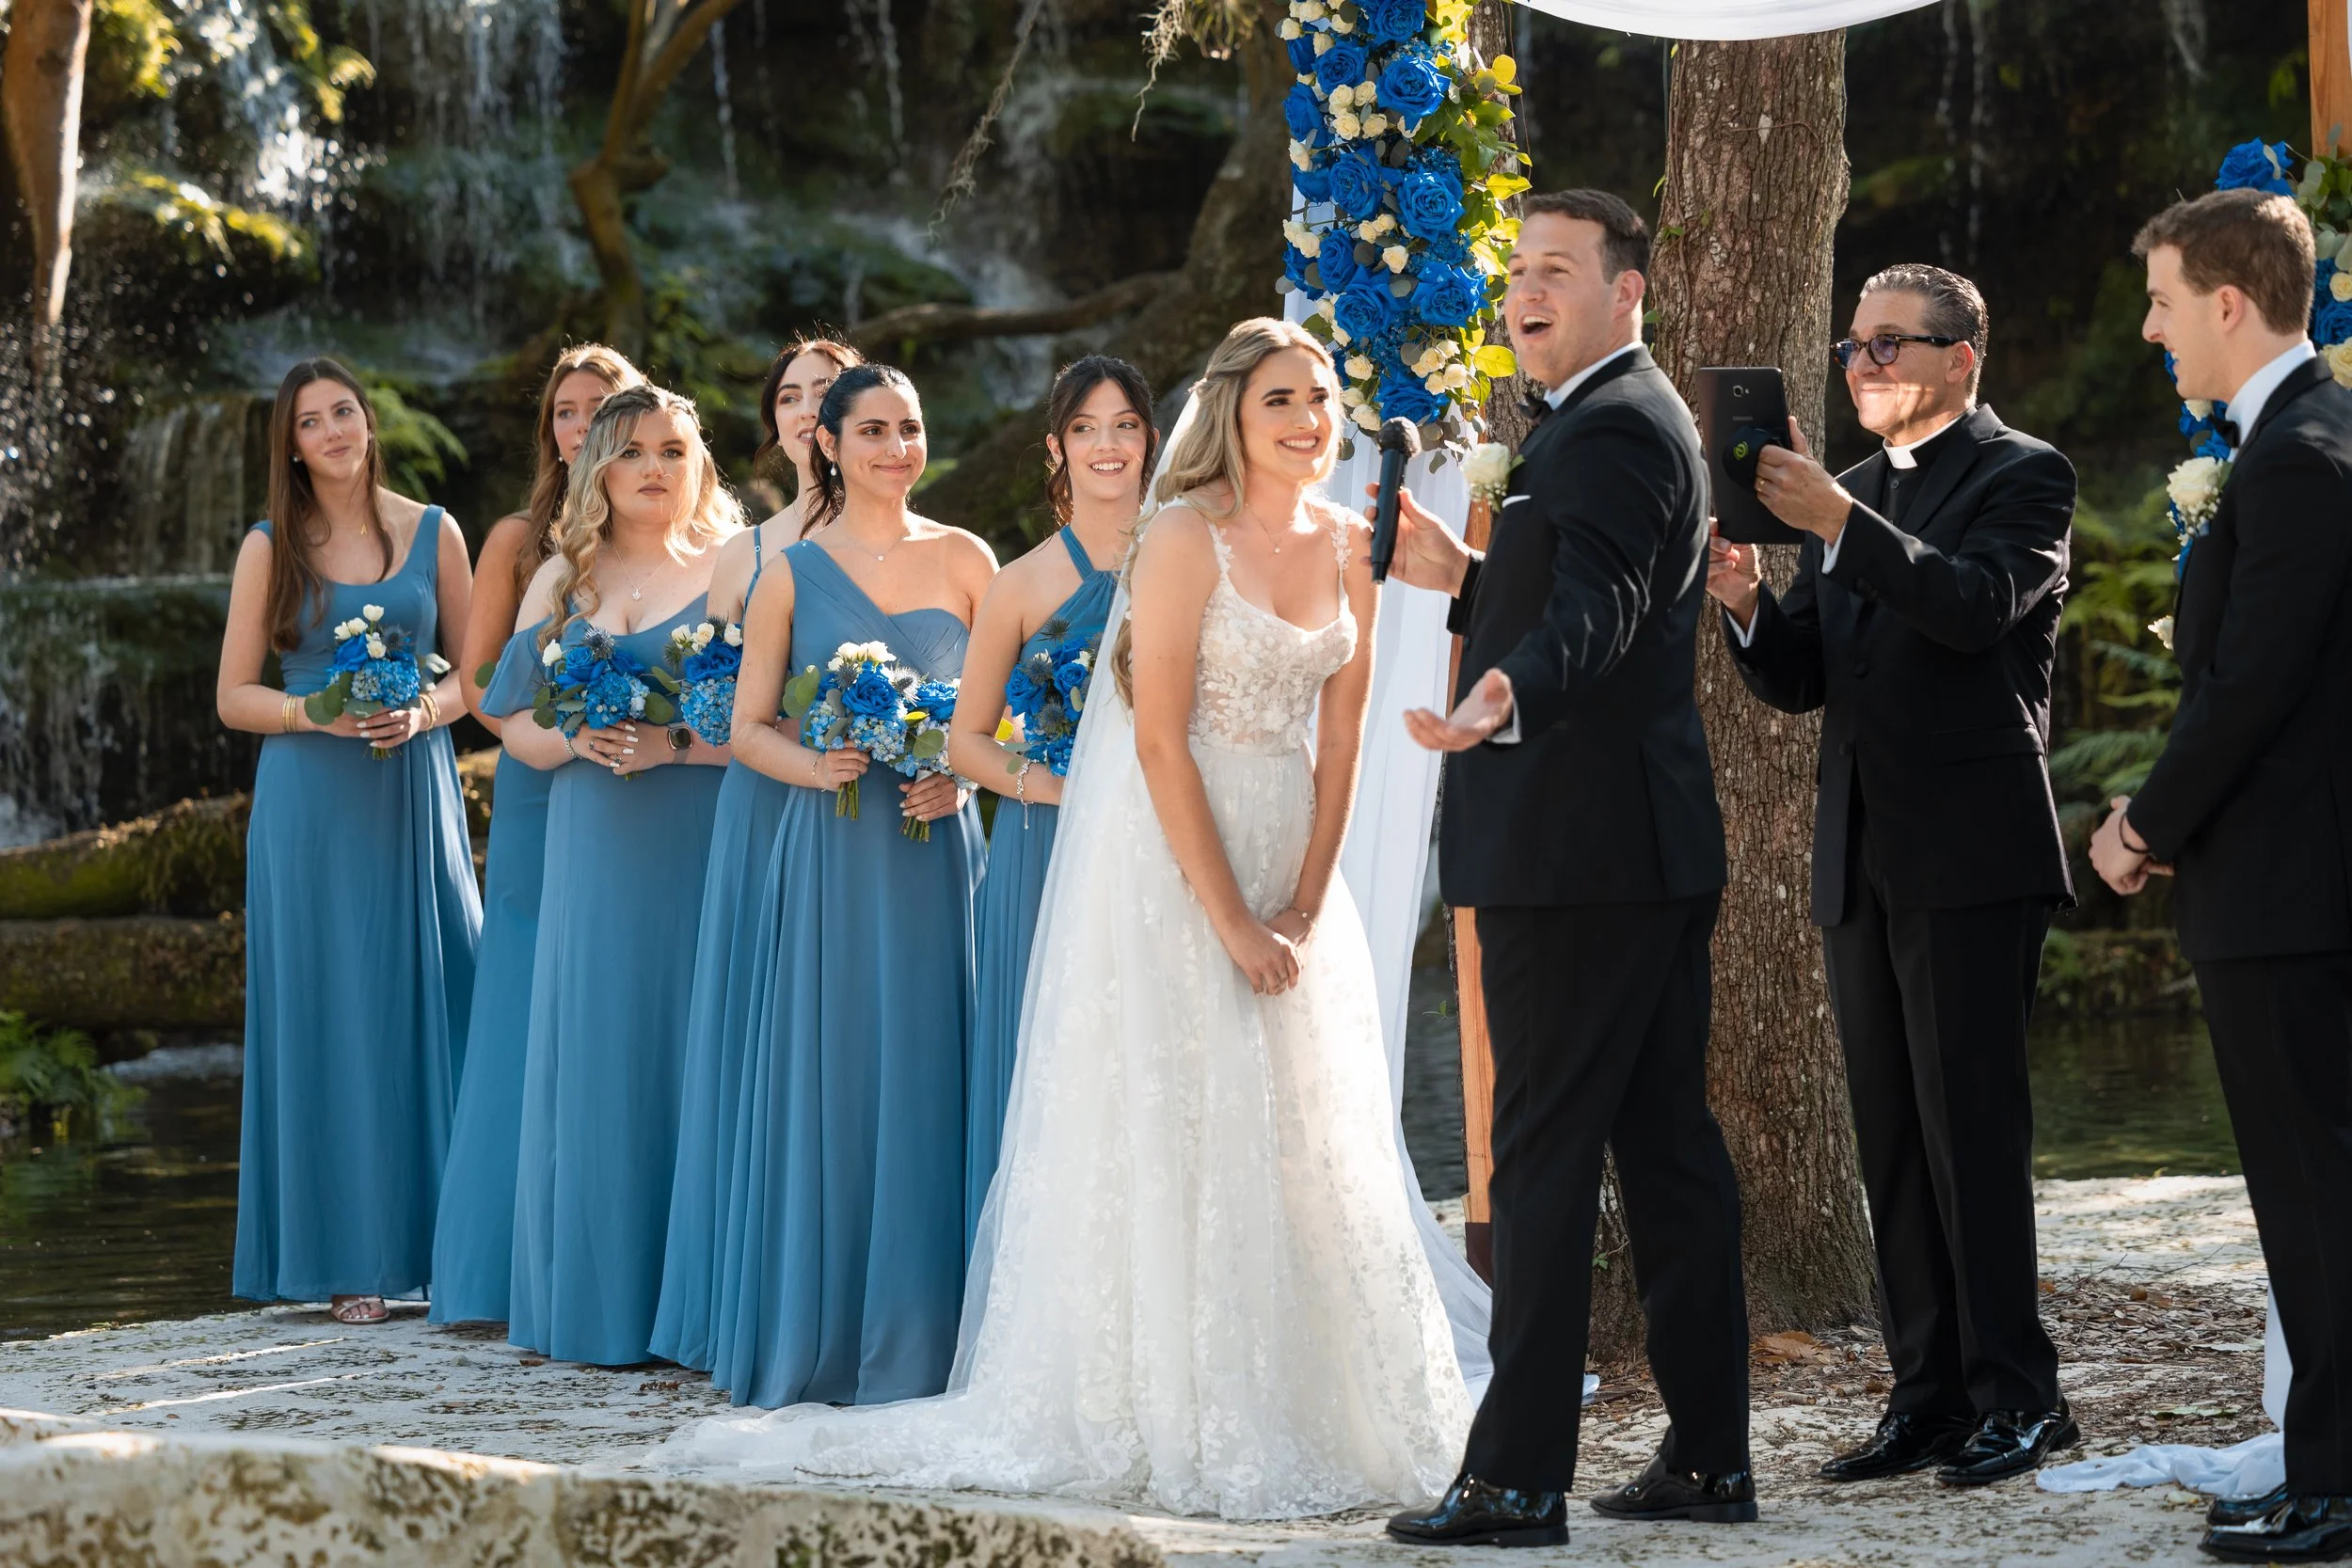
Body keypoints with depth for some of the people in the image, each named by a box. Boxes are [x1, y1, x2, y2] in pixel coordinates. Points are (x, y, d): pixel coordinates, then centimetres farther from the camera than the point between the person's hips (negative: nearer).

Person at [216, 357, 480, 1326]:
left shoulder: (431, 533, 8)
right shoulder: (271, 548, 5)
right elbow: (234, 697, 4)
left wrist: (424, 710, -9)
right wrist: (320, 713, -13)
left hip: (416, 797, 1)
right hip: (310, 803, -1)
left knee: (431, 1006, -2)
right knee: (329, 1018, -2)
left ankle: (441, 1242, 5)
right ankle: (347, 1259, 1)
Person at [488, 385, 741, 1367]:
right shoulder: (562, 581, 15)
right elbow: (515, 724, 13)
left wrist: (671, 744, -17)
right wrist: (575, 738, -7)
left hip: (703, 852, -4)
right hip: (592, 854, 4)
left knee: (692, 1053, -5)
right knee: (596, 1056, 2)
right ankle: (598, 1301, 7)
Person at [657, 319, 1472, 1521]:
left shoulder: (1347, 546, 5)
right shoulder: (1188, 535, -13)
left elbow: (1339, 733, 6)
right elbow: (1160, 742, -17)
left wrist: (1304, 908, -4)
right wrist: (1231, 923, -17)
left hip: (1287, 866, 6)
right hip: (1167, 861, -6)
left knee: (1309, 1153, 9)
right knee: (1170, 1141, -3)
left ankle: (1310, 1418, 19)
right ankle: (1172, 1424, 5)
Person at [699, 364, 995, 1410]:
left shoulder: (964, 560, 7)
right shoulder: (792, 572, 3)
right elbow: (748, 725, 5)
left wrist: (959, 772, -9)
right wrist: (815, 765, -13)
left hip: (937, 847, 1)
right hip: (830, 857, -1)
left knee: (929, 1080, 1)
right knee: (829, 1081, 0)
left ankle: (920, 1338, 8)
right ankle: (816, 1334, 8)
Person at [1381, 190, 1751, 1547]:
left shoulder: (1610, 429, -14)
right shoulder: (1644, 416, 19)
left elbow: (1596, 615, -31)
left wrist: (1505, 702, -48)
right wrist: (1467, 579, 21)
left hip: (1578, 854, -11)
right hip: (1655, 845, 11)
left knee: (1545, 1157, -8)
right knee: (1670, 1143, 12)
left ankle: (1519, 1476, -6)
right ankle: (1709, 1454, 17)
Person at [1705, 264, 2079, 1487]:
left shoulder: (2023, 476, -3)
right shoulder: (1849, 490, 18)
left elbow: (1978, 606, -22)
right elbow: (1800, 681, 14)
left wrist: (1840, 522, -28)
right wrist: (1747, 601, -6)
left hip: (1971, 855, -7)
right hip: (1862, 858, 7)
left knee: (1971, 1123, -8)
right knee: (1893, 1141, 8)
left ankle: (2014, 1395, -2)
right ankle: (1929, 1395, 12)